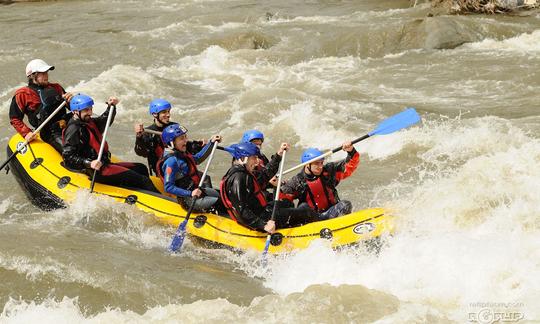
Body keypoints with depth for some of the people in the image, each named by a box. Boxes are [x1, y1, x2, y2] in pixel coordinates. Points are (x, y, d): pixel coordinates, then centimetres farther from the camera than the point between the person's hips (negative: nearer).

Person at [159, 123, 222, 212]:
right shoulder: (171, 161, -23)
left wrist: (211, 143, 21)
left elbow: (198, 159, 27)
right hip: (188, 200, -10)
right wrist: (190, 194, -31)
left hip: (196, 190, 10)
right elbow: (168, 187, -25)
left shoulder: (181, 154, 6)